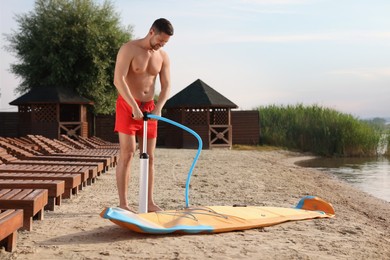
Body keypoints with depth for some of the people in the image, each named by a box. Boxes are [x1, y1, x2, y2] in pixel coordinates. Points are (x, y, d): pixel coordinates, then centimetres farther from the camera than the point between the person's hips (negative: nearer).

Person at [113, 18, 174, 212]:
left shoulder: (163, 57, 6)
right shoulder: (129, 49, -11)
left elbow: (166, 86, 2)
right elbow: (118, 80, -21)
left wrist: (158, 108, -16)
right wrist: (134, 107, -27)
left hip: (149, 107, 6)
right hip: (127, 105, -5)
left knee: (149, 156, 5)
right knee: (127, 153, -10)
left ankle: (149, 202, 12)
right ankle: (123, 203, -7)